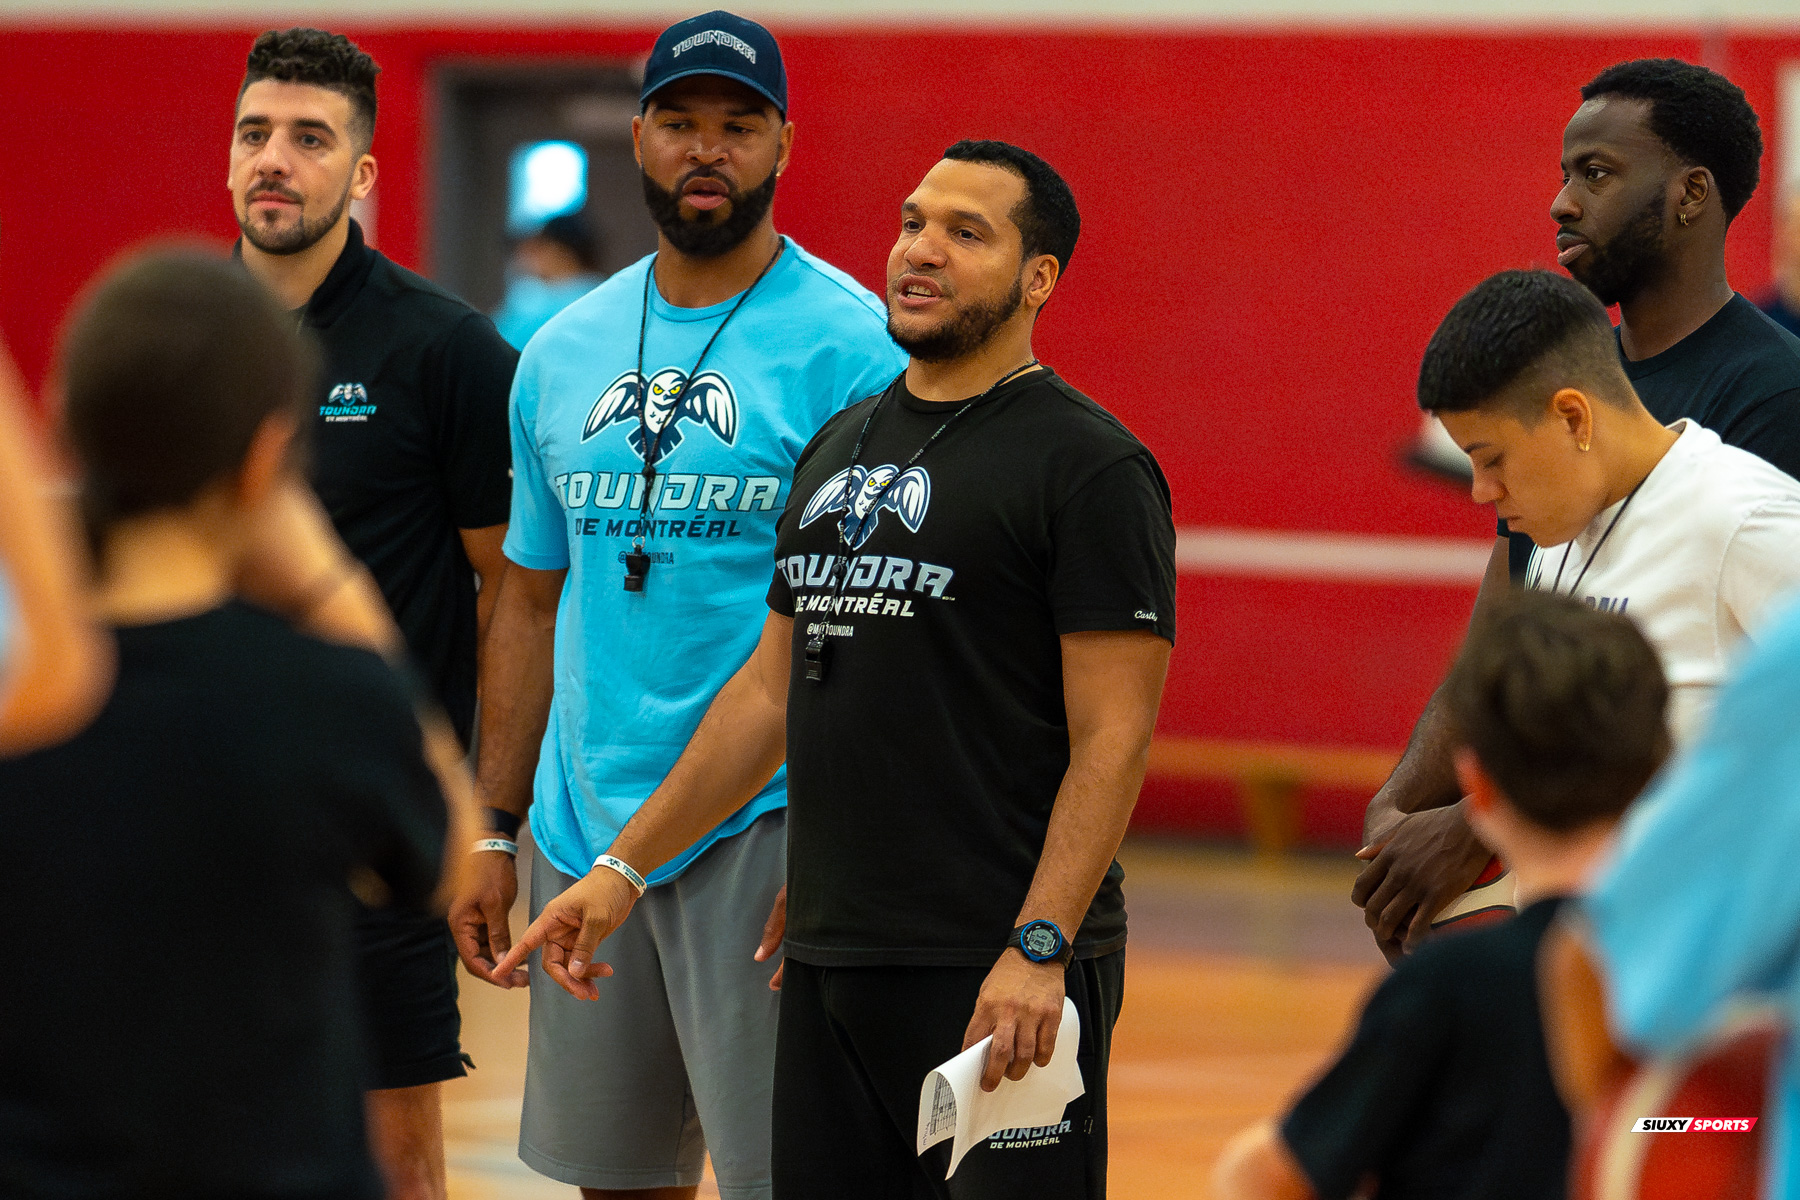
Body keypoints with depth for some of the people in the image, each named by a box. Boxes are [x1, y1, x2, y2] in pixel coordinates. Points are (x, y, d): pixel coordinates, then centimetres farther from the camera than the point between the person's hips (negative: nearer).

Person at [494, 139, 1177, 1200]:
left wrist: (1038, 950, -21)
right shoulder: (841, 449, 17)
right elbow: (770, 694, 23)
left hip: (1001, 973, -7)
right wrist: (625, 866, 20)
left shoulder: (1088, 465, -7)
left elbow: (1112, 736, -12)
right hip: (833, 957, 7)